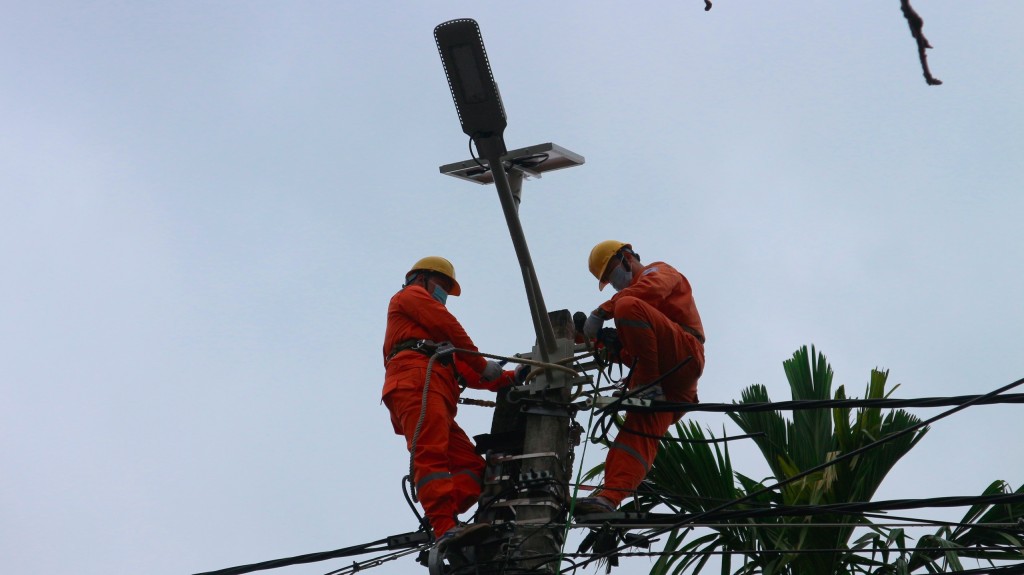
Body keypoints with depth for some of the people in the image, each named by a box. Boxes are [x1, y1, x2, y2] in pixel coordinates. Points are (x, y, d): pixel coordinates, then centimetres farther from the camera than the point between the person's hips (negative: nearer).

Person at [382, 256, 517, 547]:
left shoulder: (433, 337, 45)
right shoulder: (410, 295, 23)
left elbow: (464, 370, 36)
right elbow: (447, 325, 7)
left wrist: (510, 378, 27)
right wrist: (481, 364, 14)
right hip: (416, 382, -9)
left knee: (472, 468, -7)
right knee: (431, 454, -27)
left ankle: (439, 524, -28)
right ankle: (446, 528, -46)